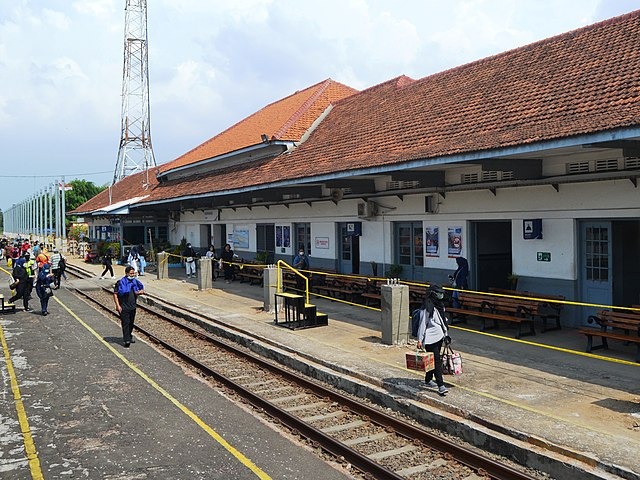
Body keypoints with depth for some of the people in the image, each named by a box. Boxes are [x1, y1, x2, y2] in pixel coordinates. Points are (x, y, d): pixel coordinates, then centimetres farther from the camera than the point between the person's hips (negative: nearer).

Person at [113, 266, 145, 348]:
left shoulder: (135, 281, 6)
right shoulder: (120, 282, -10)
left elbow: (142, 289, 19)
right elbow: (115, 294, -8)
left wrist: (140, 292, -6)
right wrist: (118, 305, -14)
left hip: (133, 306, 6)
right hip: (124, 307, -6)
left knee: (131, 323, 16)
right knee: (125, 323, -9)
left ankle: (129, 336, 34)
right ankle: (126, 340, -10)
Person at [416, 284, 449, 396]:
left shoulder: (439, 305, 12)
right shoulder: (427, 307, -16)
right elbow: (423, 324, -16)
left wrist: (446, 334, 22)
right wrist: (420, 340, -16)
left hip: (439, 336, 9)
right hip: (431, 338, -9)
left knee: (434, 360, 16)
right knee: (437, 361, -9)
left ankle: (428, 380, 30)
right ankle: (441, 386, -8)